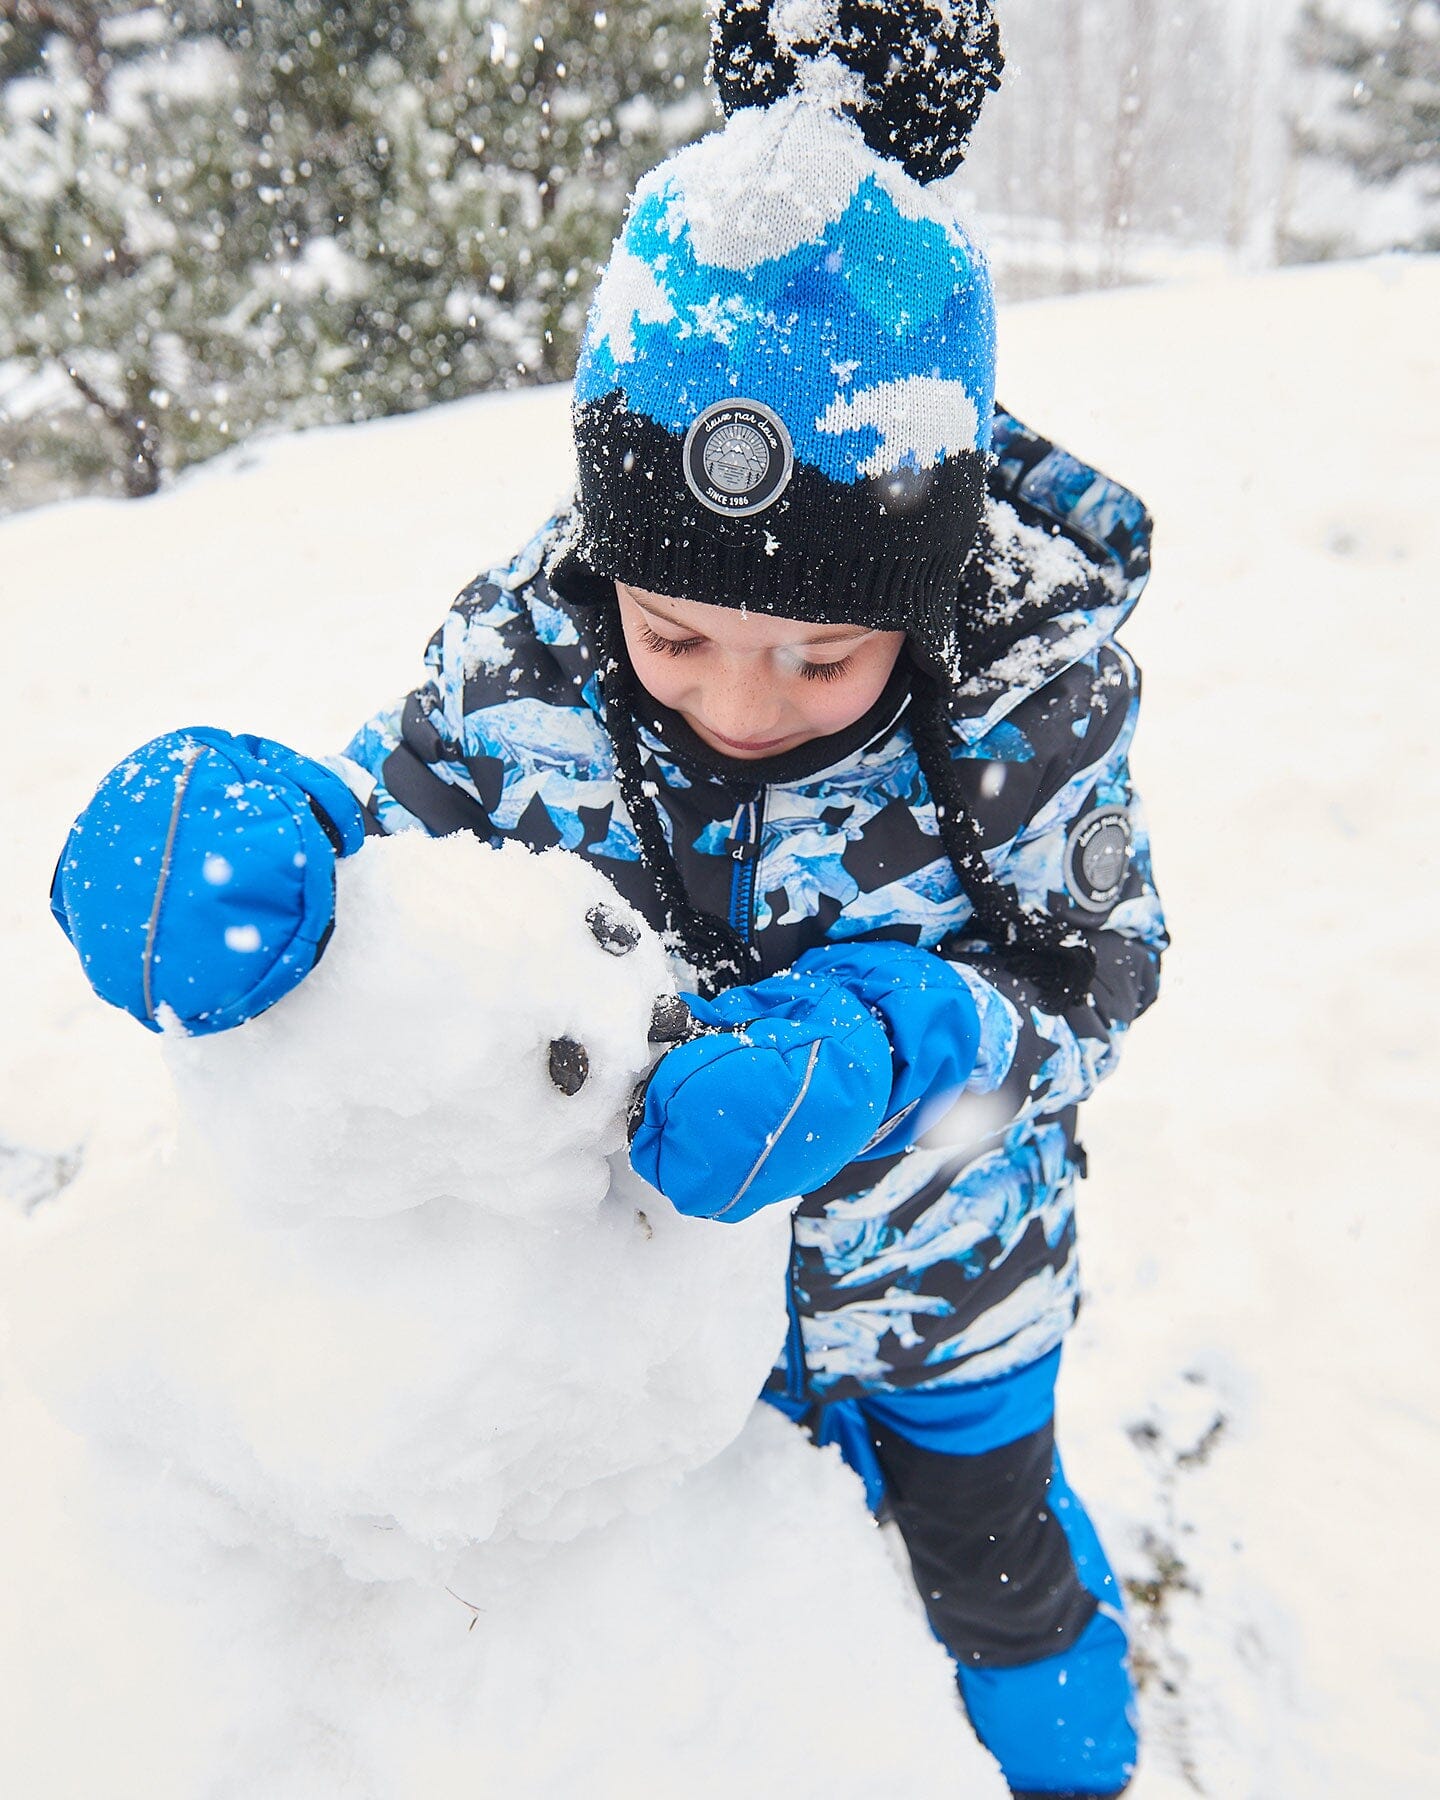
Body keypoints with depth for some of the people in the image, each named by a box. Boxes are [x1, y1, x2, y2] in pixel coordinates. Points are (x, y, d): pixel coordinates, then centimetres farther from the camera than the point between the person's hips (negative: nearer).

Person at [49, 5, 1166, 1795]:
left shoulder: (1032, 681, -28)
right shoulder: (530, 653, -25)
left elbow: (1091, 974, -23)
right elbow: (386, 818, -15)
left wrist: (883, 1046, -44)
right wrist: (243, 824, -39)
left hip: (941, 1268, -1)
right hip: (673, 1253, 2)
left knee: (991, 1556, 28)